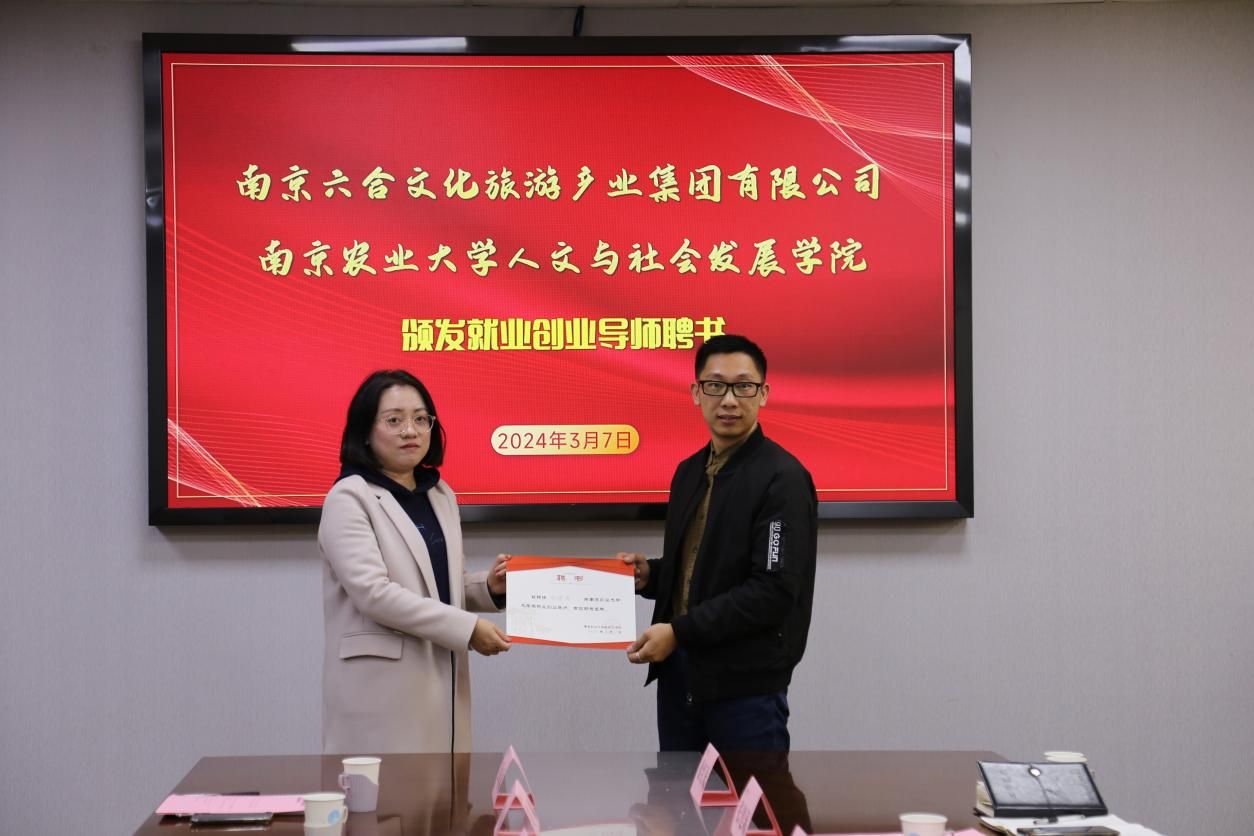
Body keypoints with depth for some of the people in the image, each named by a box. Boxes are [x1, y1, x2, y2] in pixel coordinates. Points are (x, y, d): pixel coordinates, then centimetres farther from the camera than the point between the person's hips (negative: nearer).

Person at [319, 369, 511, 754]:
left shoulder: (441, 495, 15)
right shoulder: (349, 499, -8)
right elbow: (373, 592, -19)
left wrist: (489, 587, 1)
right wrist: (468, 629, -19)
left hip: (441, 681, 7)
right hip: (381, 687, -7)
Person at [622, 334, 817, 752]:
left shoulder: (782, 479, -13)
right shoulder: (689, 471, 12)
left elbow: (774, 590, -20)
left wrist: (679, 631, -20)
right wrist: (650, 575, 1)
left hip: (747, 683, -7)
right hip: (679, 673, 8)